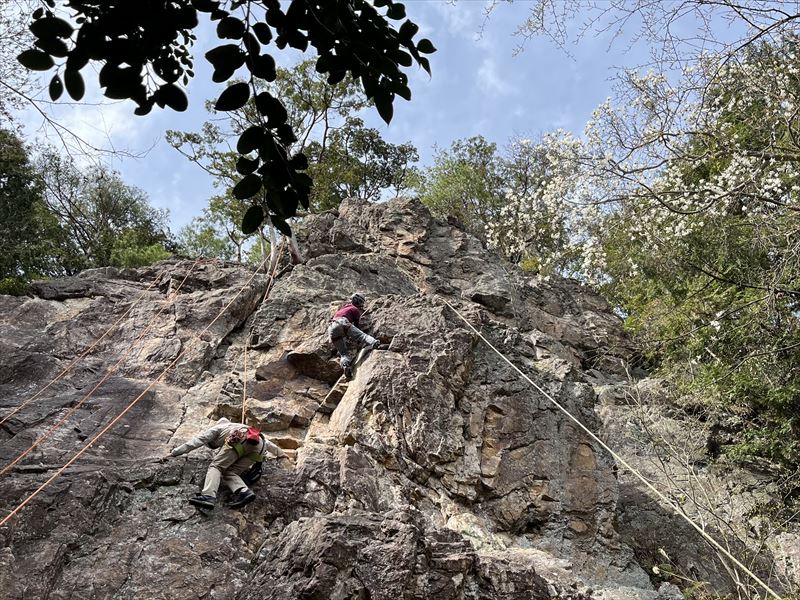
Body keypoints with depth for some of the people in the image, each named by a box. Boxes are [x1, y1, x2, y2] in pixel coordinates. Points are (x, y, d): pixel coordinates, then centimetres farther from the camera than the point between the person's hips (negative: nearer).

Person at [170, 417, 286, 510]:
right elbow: (264, 440, 49)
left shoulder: (217, 428, 31)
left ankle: (208, 495, -26)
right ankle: (243, 492, -21)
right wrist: (279, 452, 58)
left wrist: (175, 452, 31)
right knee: (229, 472, 8)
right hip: (259, 447, 6)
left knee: (216, 466, 0)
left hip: (240, 440, -6)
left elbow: (196, 441, 26)